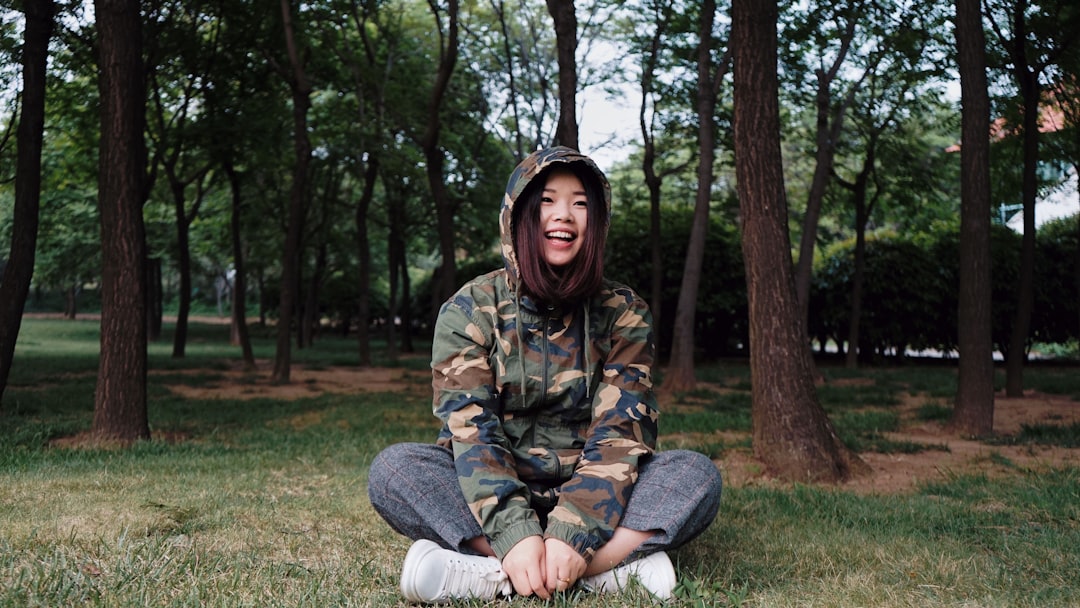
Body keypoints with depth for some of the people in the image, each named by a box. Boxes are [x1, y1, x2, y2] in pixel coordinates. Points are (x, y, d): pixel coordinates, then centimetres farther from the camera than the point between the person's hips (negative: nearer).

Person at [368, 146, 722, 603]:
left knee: (696, 475, -24)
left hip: (590, 498, 1)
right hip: (493, 493, 0)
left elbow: (619, 430, -12)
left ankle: (487, 574, -32)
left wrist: (572, 533, -28)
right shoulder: (470, 309, -4)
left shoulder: (624, 314, -2)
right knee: (394, 469, -26)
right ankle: (614, 567, -32)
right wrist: (513, 534, -30)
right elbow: (470, 428, -14)